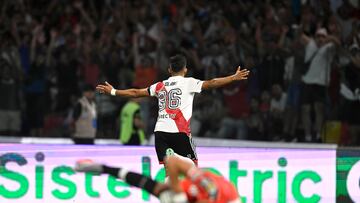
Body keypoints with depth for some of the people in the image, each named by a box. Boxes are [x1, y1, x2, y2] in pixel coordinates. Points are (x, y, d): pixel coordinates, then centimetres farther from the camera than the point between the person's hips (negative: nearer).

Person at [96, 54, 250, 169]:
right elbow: (210, 84, -5)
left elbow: (136, 93, 21)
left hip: (161, 130, 4)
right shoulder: (188, 83, 6)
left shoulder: (160, 86, 18)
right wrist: (234, 78, -3)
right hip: (179, 131, -4)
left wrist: (113, 92, 32)